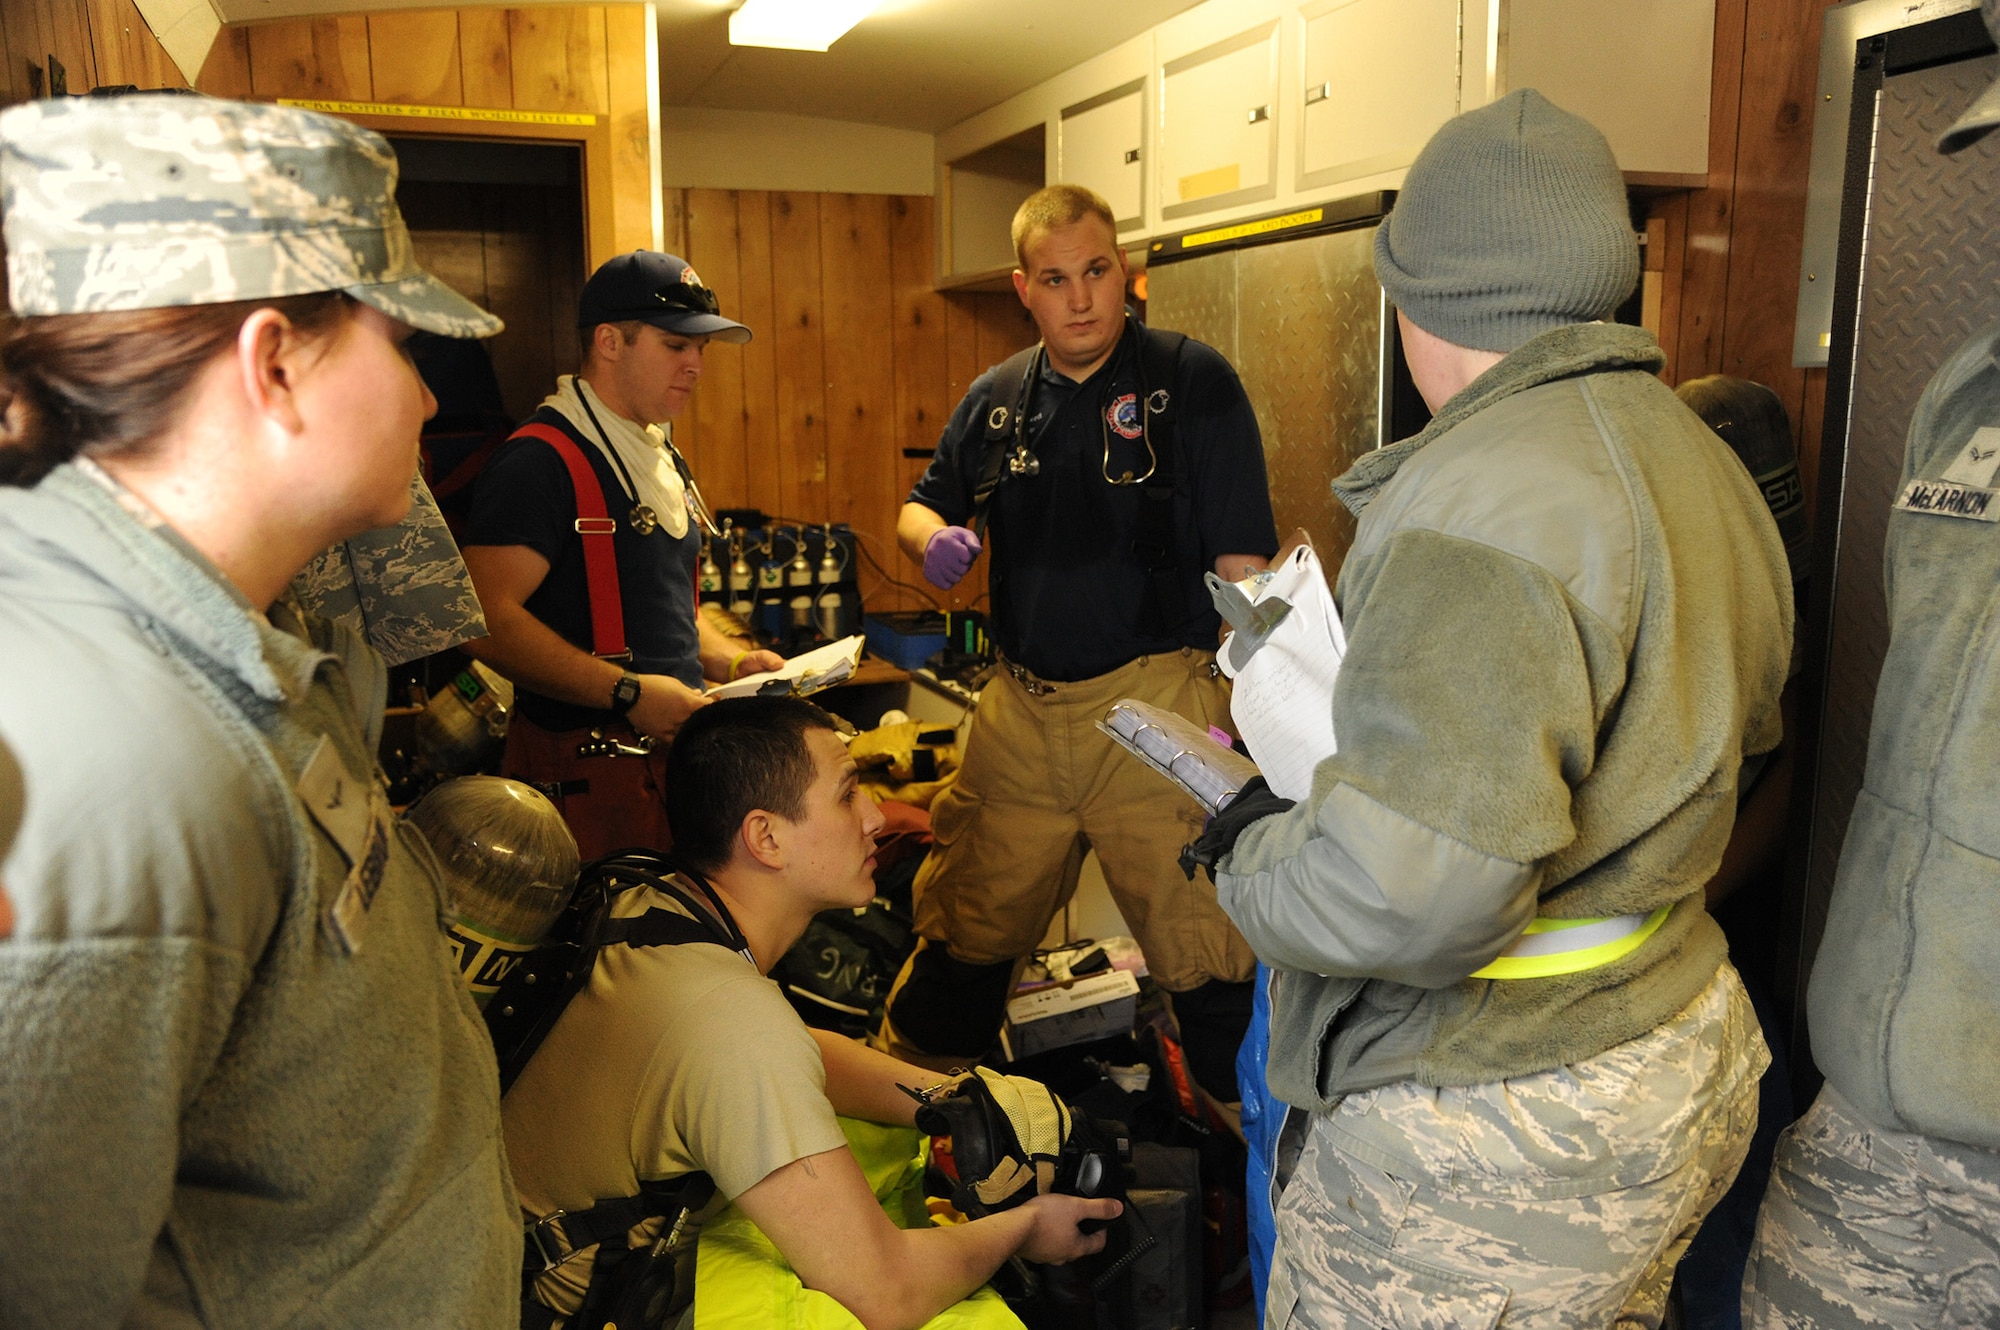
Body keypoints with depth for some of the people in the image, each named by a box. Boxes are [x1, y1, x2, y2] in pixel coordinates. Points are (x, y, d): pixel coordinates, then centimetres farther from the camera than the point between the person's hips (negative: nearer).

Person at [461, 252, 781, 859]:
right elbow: (489, 621, -22)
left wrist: (732, 660, 10)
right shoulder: (540, 461, -13)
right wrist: (628, 692, -25)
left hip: (678, 745, 8)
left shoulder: (663, 459, 18)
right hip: (589, 770, -8)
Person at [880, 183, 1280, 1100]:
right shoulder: (996, 399, 12)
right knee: (963, 928, 15)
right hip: (1019, 708, 5)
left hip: (1155, 708, -4)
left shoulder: (1193, 382, -3)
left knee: (1203, 947, 0)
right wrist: (935, 537, -1)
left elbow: (1241, 566, -7)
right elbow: (920, 509, 24)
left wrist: (1239, 713, -17)